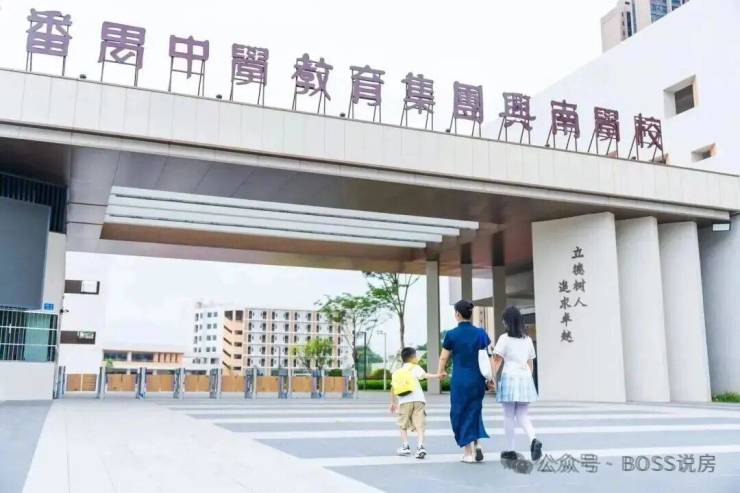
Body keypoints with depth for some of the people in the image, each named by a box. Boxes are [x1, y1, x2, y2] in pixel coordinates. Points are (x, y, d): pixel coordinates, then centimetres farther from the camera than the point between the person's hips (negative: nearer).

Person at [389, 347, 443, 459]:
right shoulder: (415, 368, 6)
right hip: (418, 400, -2)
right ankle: (420, 446, -16)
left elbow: (393, 389, 20)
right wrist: (437, 375, -23)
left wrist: (393, 403, 28)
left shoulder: (397, 372, 19)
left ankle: (405, 447, 12)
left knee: (403, 425, 17)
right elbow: (425, 375, -14)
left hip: (404, 401, 2)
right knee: (419, 425, -2)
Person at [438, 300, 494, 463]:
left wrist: (441, 372, 20)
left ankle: (468, 453, 8)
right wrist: (492, 378, 8)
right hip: (478, 379, 3)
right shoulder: (481, 333, 0)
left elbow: (443, 357, 1)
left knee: (460, 414, 9)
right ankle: (477, 445, 4)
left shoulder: (451, 334, -7)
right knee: (474, 411, 19)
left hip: (460, 381, -3)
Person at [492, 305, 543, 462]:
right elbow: (530, 363, 16)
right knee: (523, 416, 9)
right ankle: (534, 440, -17)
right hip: (525, 378, 5)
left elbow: (497, 361, -9)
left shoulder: (505, 338, -5)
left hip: (510, 377, -5)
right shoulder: (528, 339, 11)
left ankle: (510, 450, 13)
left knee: (509, 416, 6)